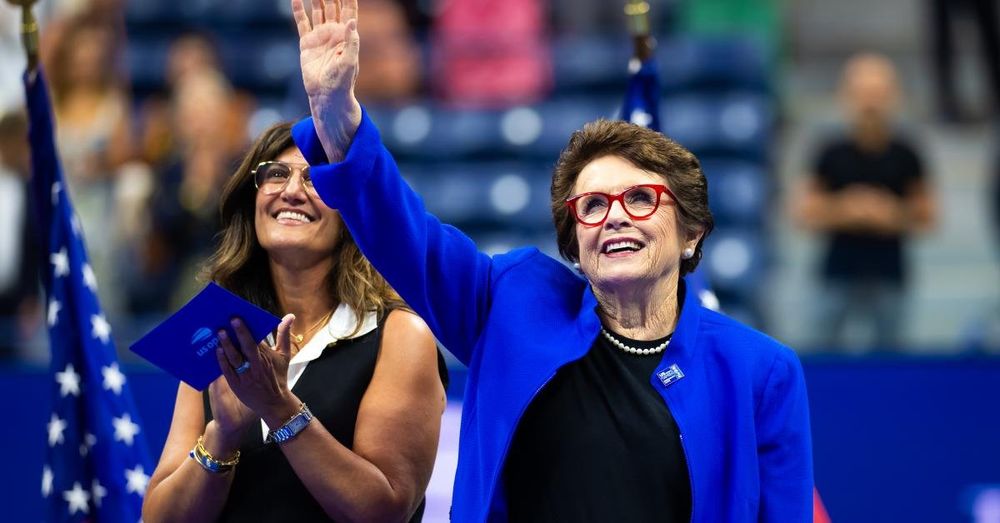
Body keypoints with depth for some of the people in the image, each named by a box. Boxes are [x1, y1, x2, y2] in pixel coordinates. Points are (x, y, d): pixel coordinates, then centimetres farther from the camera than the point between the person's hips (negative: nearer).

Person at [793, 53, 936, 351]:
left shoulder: (904, 156, 0)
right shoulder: (833, 155, -1)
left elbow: (925, 217, 5)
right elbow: (805, 212, 1)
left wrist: (895, 215, -14)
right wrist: (844, 212, -15)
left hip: (887, 276, 1)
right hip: (840, 273, 0)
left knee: (887, 345, 4)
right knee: (829, 343, 1)